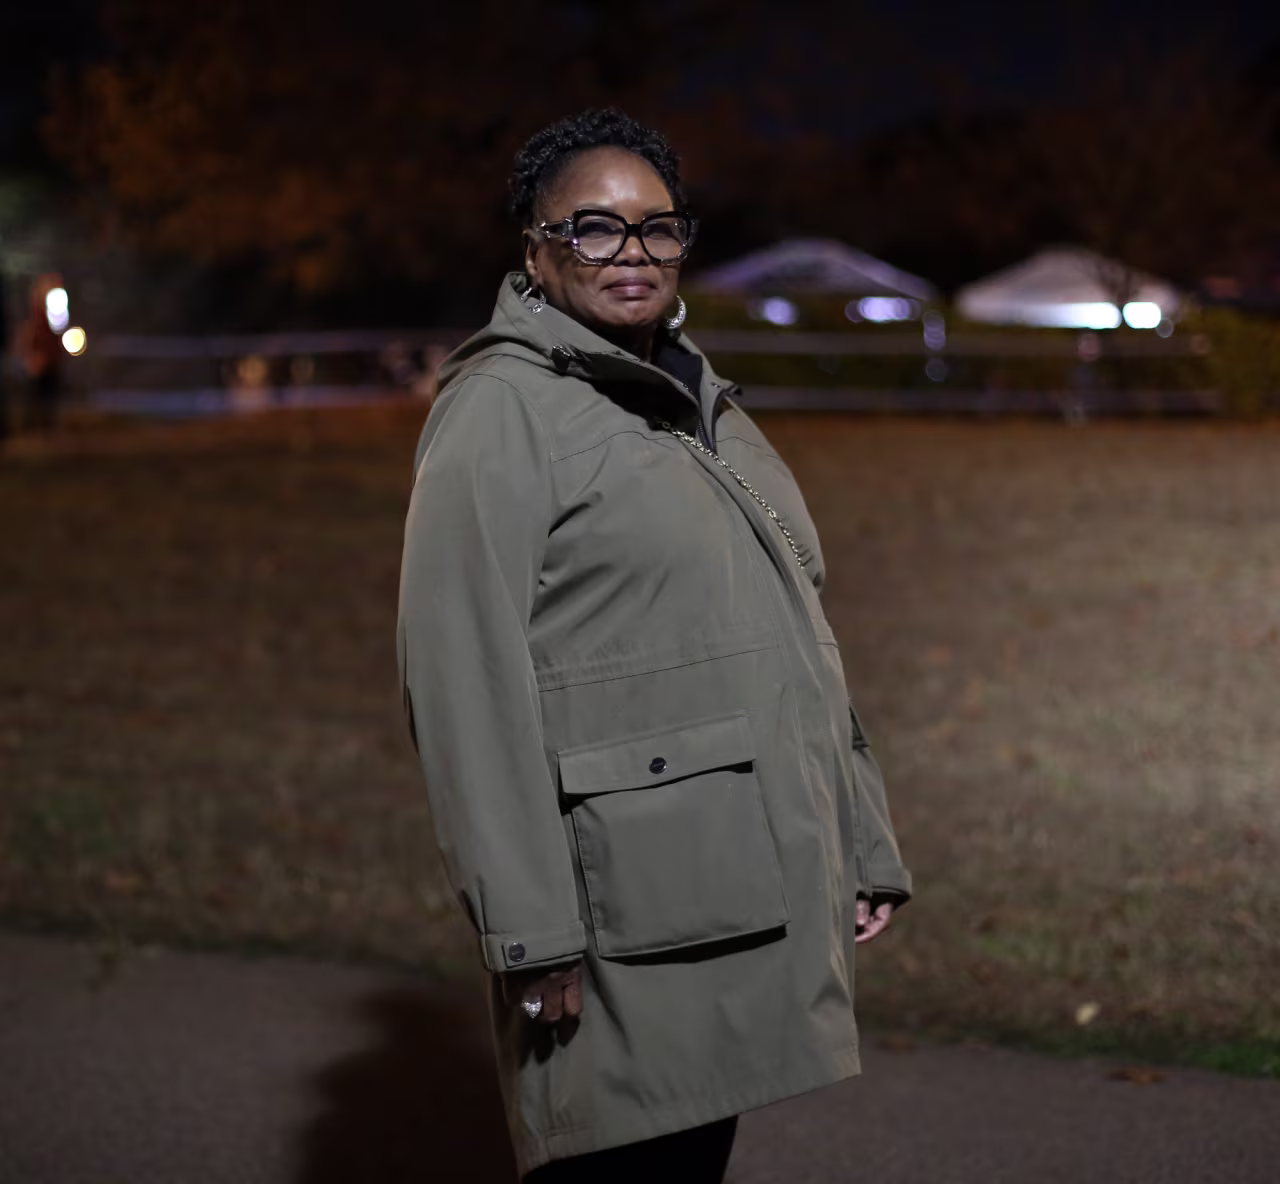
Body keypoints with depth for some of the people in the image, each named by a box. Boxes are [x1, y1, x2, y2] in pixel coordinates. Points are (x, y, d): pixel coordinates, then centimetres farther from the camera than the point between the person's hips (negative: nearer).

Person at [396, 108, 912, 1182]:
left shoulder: (705, 407, 18)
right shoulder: (502, 410, -7)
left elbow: (797, 642, 23)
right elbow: (465, 683, -15)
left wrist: (861, 847, 20)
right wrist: (531, 931, -19)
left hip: (757, 908, 8)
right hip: (628, 923, -8)